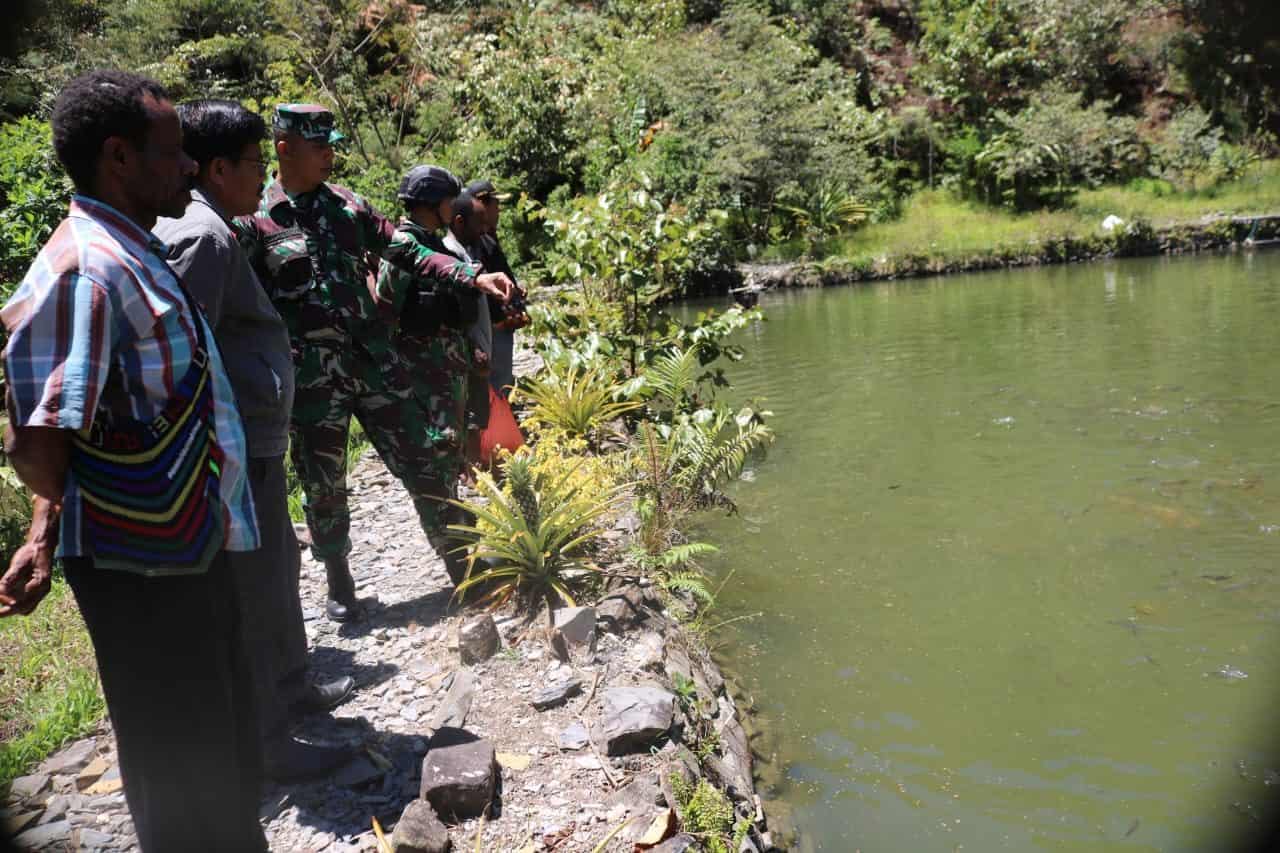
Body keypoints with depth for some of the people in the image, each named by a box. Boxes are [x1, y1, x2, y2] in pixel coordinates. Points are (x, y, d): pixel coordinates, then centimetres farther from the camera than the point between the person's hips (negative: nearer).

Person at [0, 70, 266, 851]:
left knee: (226, 758, 26)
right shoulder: (85, 270, -22)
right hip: (143, 568, -9)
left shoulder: (140, 256, 8)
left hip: (190, 547, 9)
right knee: (186, 785, 9)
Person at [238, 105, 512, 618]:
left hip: (373, 357, 4)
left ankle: (459, 562, 20)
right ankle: (339, 583, 28)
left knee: (419, 462, 7)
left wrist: (473, 276, 3)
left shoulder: (347, 205, 7)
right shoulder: (255, 220, -5)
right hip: (311, 374, -3)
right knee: (323, 483, 8)